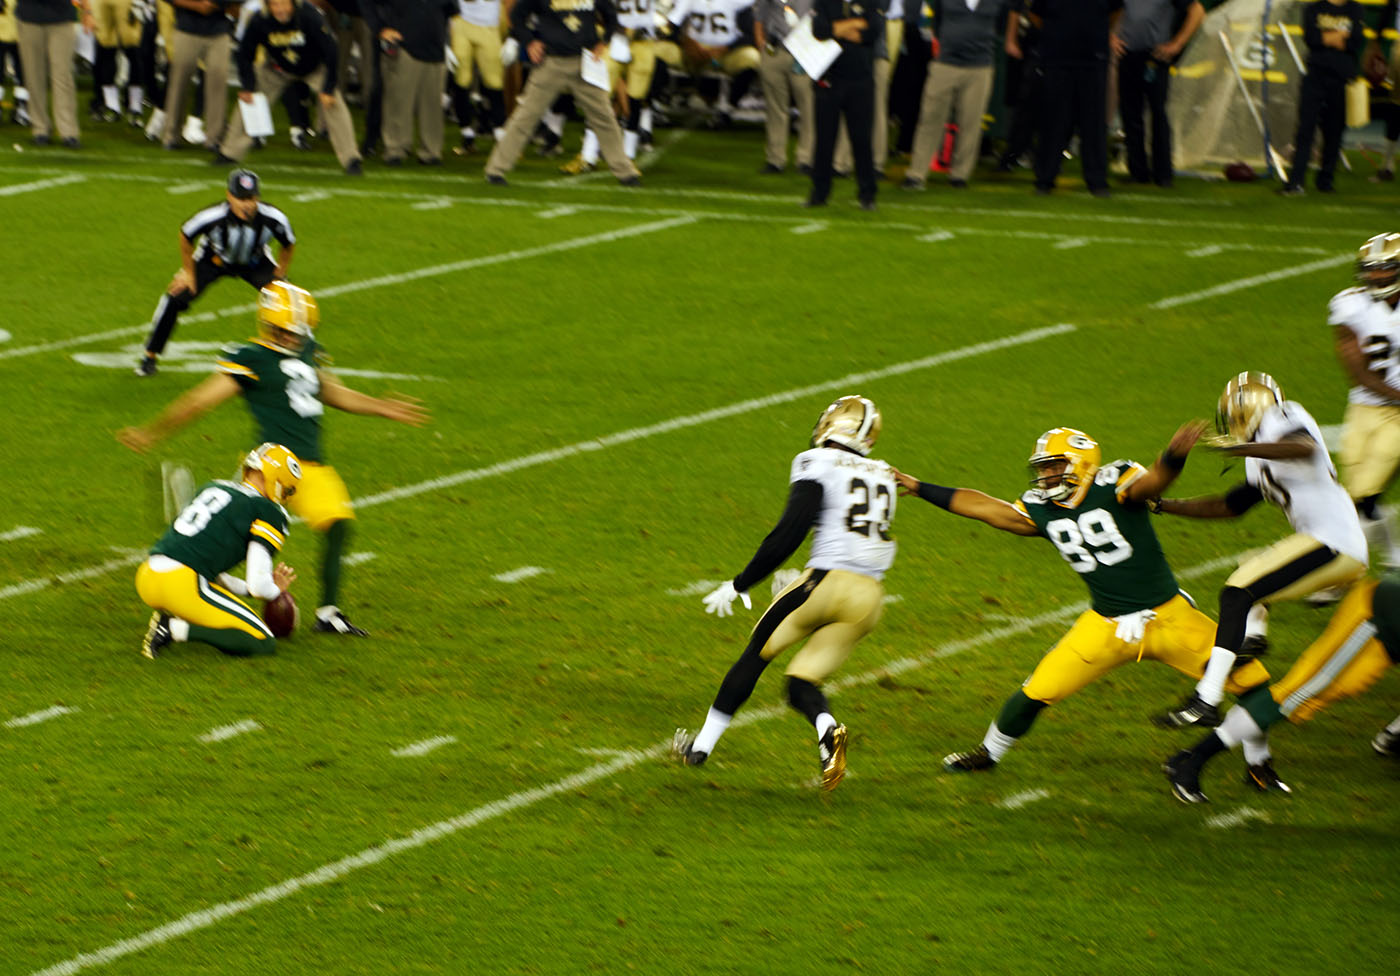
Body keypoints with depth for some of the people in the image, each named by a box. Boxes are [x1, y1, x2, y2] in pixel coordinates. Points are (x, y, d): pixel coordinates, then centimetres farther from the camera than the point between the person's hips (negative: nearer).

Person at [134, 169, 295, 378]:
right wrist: (188, 272, -7)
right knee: (176, 296, -13)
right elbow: (185, 236, -16)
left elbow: (288, 245, -12)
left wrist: (279, 277, -7)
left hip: (255, 263, 1)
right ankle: (150, 356, 5)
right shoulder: (212, 217, -39)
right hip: (214, 259, -1)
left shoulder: (274, 219, -36)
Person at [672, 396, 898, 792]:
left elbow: (789, 534, -12)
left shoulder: (817, 465, -3)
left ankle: (702, 744, 21)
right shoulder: (882, 477, 18)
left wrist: (739, 585, -4)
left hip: (828, 581, -5)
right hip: (869, 596, 5)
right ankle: (826, 727, -20)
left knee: (757, 654, 14)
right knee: (802, 682, 12)